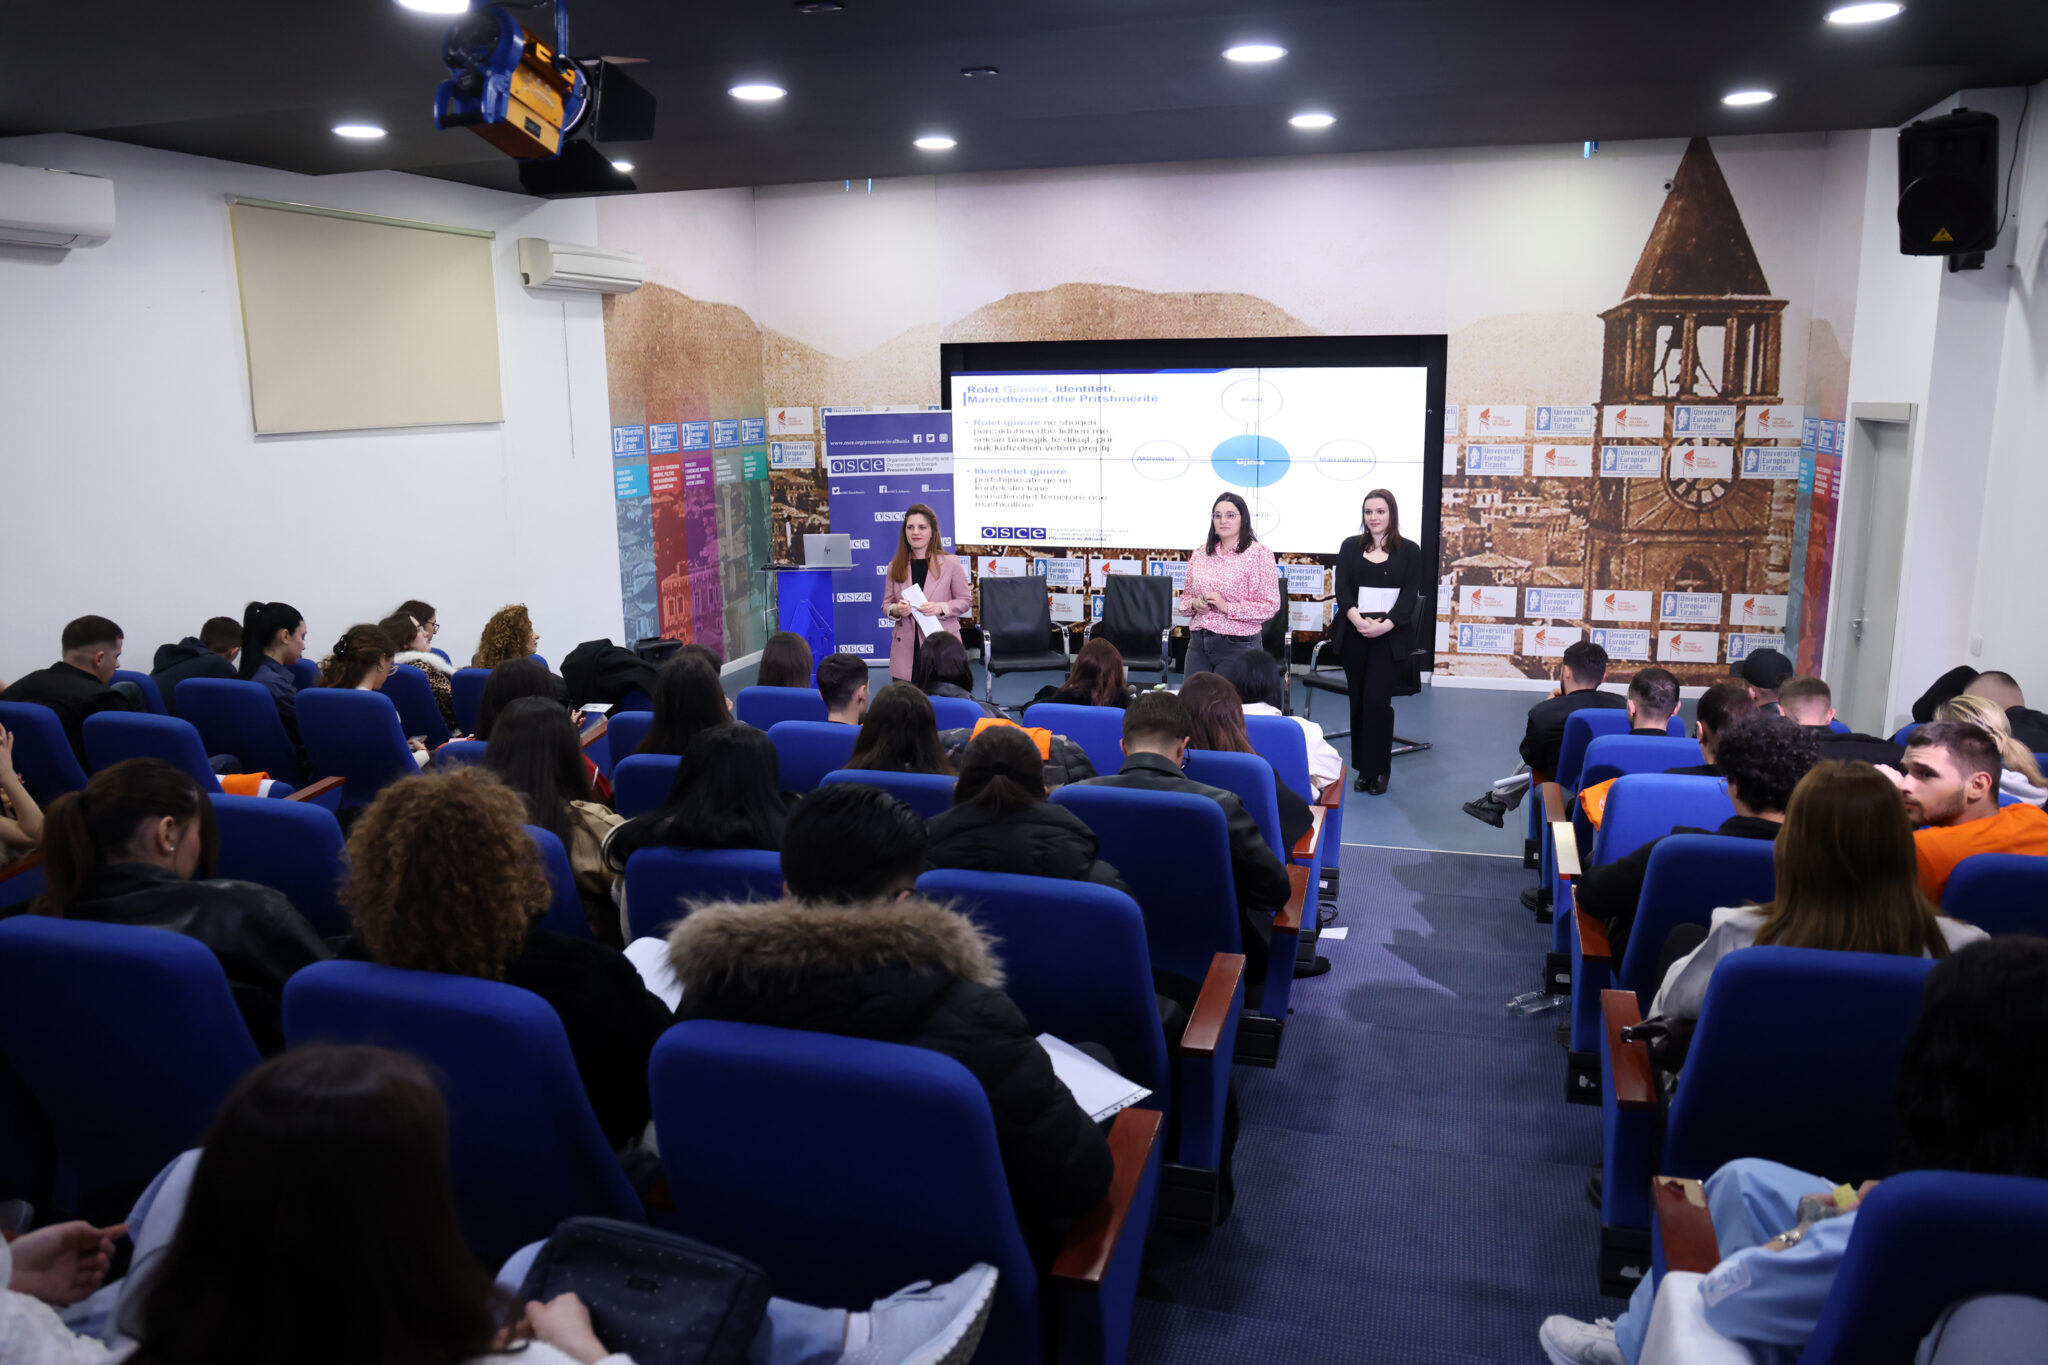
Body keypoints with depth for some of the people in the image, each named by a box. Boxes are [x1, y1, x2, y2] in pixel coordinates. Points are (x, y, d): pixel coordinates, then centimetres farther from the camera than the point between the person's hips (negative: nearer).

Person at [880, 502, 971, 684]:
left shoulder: (951, 563, 1)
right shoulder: (895, 567, 9)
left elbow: (965, 600, 4)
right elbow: (886, 604, 14)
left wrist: (941, 608, -14)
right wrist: (895, 610, -9)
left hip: (942, 645, -2)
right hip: (906, 649, 2)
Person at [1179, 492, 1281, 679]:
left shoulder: (1259, 554, -4)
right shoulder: (1200, 554, 13)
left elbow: (1269, 606, -10)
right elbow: (1186, 595, 22)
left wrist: (1227, 607, -18)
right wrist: (1194, 604, -2)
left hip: (1237, 645, -5)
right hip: (1198, 643, 5)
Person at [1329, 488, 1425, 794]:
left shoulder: (1409, 550, 4)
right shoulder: (1350, 547, 10)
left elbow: (1410, 595, -3)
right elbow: (1342, 588, 1)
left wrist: (1384, 625, -18)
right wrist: (1357, 618, -18)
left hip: (1390, 636, -3)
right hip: (1354, 634, 3)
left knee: (1377, 700, -9)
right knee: (1358, 700, 5)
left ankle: (1379, 769, 3)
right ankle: (1363, 768, 15)